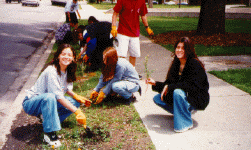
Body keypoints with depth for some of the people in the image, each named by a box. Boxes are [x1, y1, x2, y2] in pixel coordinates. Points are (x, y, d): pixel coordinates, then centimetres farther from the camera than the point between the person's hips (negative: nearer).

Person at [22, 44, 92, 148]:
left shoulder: (67, 71, -1)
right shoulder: (51, 71, -26)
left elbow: (67, 88, 11)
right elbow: (58, 96, -31)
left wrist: (77, 97, -10)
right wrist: (77, 111, -35)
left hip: (47, 101, 7)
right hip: (31, 103, -7)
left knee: (74, 103, -10)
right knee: (50, 97, -40)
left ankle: (47, 117, 1)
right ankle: (49, 132, -30)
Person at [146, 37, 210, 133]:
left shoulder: (195, 64, -19)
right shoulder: (176, 65, 4)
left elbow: (191, 85, -29)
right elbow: (169, 83, 7)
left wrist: (169, 87, -26)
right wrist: (155, 83, -8)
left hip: (198, 100, -8)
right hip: (182, 96, 8)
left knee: (177, 92, -36)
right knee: (157, 99, 0)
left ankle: (186, 123, -18)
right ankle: (188, 110, 5)